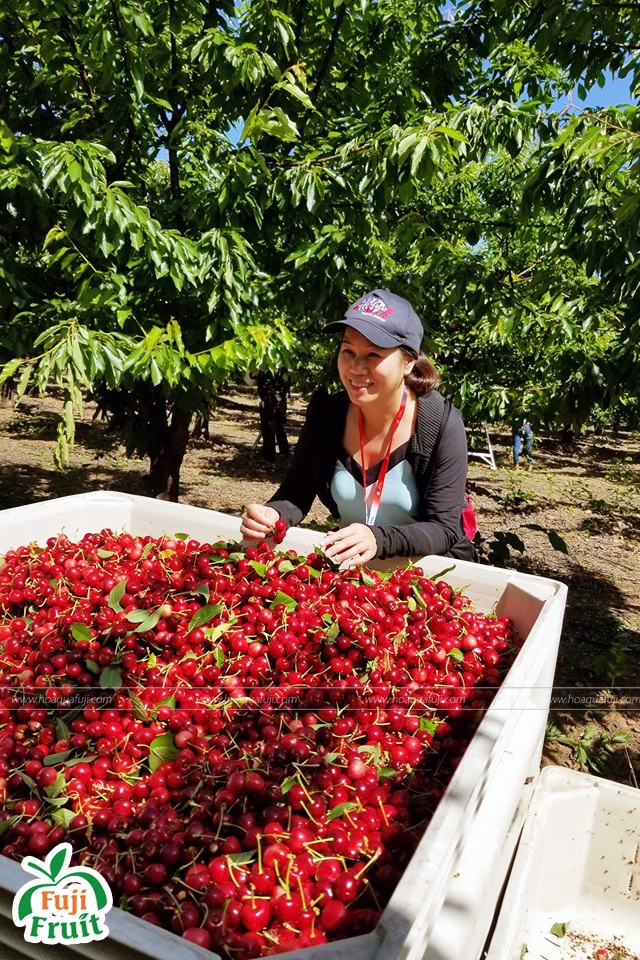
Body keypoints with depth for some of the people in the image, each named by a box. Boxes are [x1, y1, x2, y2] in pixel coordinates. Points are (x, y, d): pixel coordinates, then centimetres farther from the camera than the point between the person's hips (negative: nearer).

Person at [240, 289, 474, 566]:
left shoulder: (442, 424, -20)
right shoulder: (325, 412, -10)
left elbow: (444, 529, -20)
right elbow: (295, 495, -4)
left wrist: (378, 539, -39)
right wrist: (271, 515, -27)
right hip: (348, 567, 0)